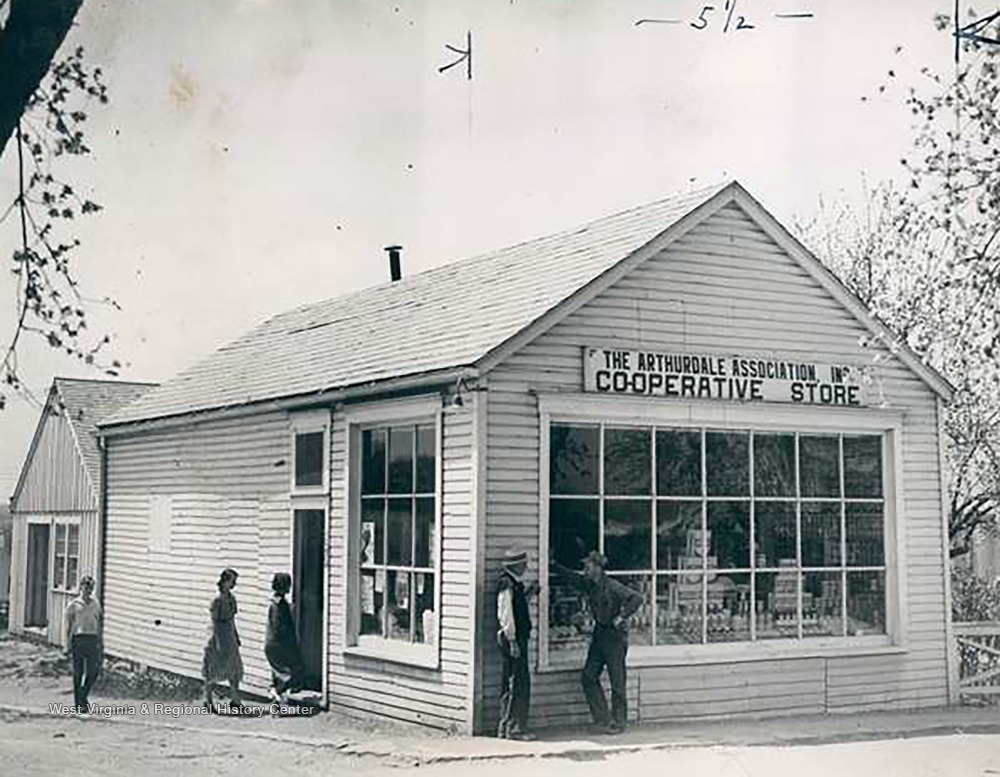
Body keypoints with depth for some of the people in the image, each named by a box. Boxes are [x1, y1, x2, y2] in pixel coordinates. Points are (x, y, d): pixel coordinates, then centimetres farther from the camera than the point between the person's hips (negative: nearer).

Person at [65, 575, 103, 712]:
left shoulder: (96, 604, 12)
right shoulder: (73, 605, 0)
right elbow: (69, 626, -1)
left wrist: (101, 643, 11)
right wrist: (68, 645, -7)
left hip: (93, 639, 4)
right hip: (79, 638, -3)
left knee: (93, 671, -1)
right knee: (78, 673, 1)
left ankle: (83, 696, 20)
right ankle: (79, 703, 9)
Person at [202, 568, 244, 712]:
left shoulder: (231, 598, 8)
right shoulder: (218, 600, -15)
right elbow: (215, 621, -16)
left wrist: (236, 637, 18)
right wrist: (218, 642, -19)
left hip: (230, 637, 8)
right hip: (219, 636, -8)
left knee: (235, 668, 7)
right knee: (213, 669, 3)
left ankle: (235, 700, 14)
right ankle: (208, 700, 14)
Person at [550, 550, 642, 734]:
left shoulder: (612, 587, -17)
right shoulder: (588, 585, 5)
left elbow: (636, 598, -22)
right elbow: (572, 577, 21)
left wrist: (621, 617, -22)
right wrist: (554, 565, 19)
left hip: (615, 635, -8)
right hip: (599, 634, 8)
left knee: (617, 683, -1)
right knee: (588, 677, 4)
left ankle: (619, 722, 9)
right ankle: (602, 718, 12)